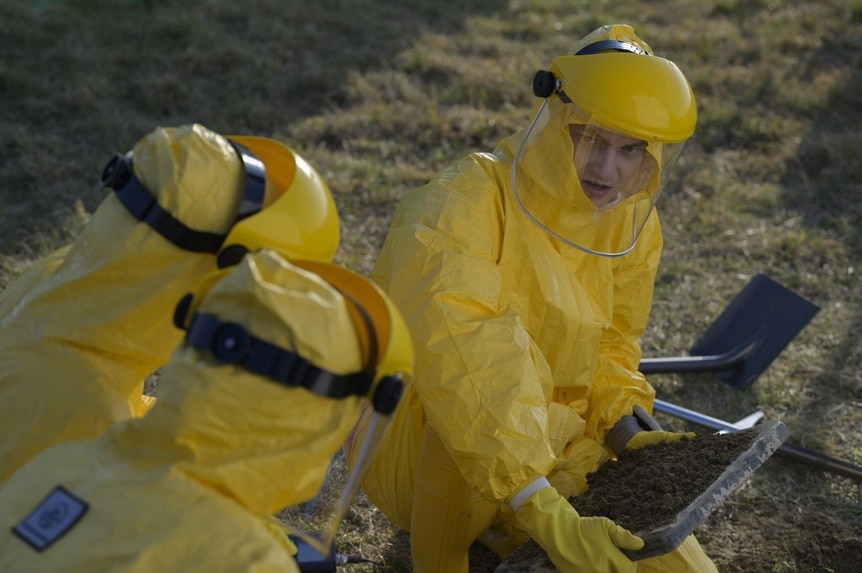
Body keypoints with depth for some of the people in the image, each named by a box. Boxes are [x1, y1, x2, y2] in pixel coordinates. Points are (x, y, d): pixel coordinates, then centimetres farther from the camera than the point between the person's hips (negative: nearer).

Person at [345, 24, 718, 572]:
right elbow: (460, 365, -38)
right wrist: (547, 516, -45)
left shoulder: (632, 222, -3)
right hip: (427, 454, -5)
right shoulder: (460, 208, -26)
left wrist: (624, 423, -11)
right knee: (497, 339, -36)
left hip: (552, 444, 6)